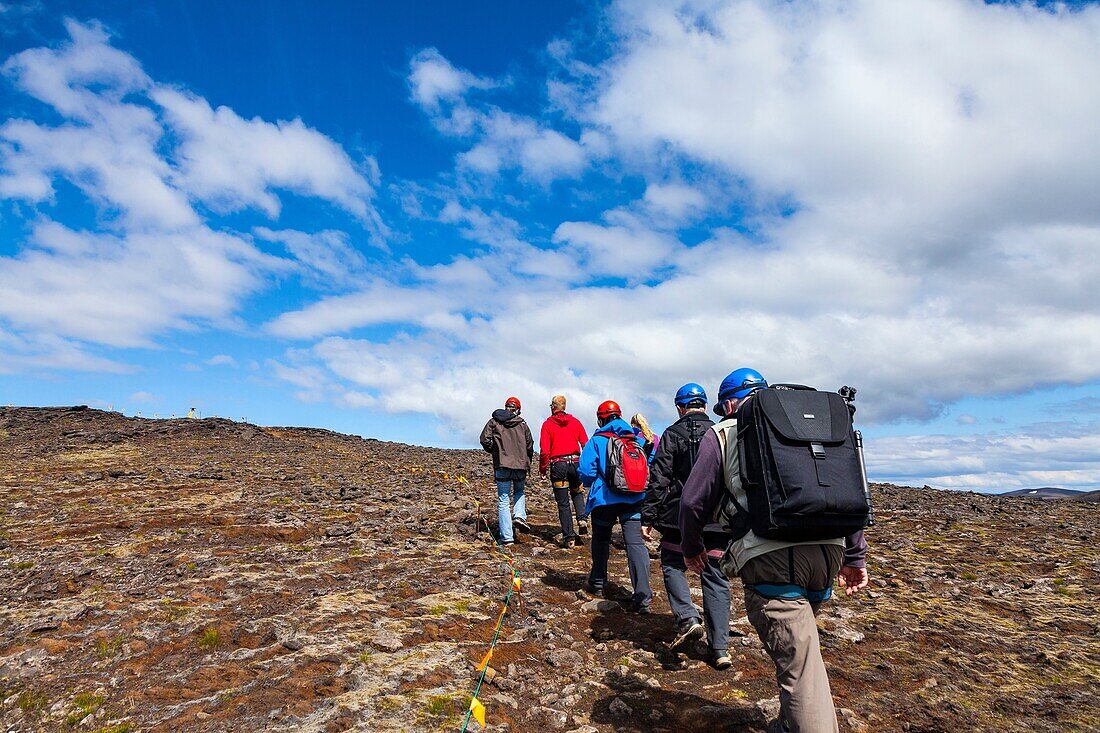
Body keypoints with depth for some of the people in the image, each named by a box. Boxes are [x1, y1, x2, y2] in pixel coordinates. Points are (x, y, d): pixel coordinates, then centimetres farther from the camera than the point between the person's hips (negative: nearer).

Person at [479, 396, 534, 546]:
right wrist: (527, 462, 24)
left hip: (502, 465, -2)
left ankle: (507, 537, 2)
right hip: (521, 465, 2)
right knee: (519, 491, 27)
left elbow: (485, 440, -3)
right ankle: (520, 516, 3)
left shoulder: (494, 422, 6)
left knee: (503, 500, 3)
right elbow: (530, 445, 9)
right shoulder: (522, 424, 10)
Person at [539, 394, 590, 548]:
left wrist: (543, 469, 6)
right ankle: (582, 519, 2)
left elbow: (544, 450, -5)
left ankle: (569, 537, 3)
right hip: (575, 462, 3)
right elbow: (586, 444, 4)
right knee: (577, 493, 25)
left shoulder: (547, 424, 0)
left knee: (563, 502, 4)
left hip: (558, 465, -2)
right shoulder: (575, 422, 8)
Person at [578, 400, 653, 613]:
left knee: (601, 540, 19)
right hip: (635, 500, 2)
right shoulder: (638, 441, 7)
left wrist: (590, 484, 13)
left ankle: (597, 583, 33)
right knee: (636, 543, -2)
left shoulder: (596, 441, -4)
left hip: (605, 500, -2)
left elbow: (585, 472, -9)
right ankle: (642, 597, -10)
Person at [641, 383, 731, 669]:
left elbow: (658, 479, -7)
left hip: (680, 516, -3)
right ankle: (720, 647, 11)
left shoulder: (672, 434, -3)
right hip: (718, 517, 3)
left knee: (672, 565, 16)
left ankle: (687, 618, -4)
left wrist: (647, 517, -3)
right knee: (716, 577, 10)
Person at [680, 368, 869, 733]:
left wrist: (692, 548, 24)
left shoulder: (721, 434, 9)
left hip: (770, 556, -6)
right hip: (828, 550, 6)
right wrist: (855, 555, 24)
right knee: (796, 644, 26)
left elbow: (693, 502, 7)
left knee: (799, 669, -3)